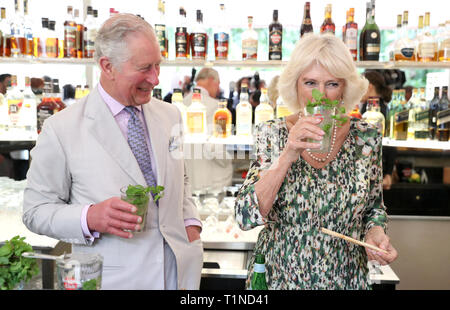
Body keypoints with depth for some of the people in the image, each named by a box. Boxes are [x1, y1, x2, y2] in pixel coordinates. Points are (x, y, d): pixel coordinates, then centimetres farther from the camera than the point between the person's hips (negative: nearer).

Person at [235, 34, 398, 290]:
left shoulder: (366, 139, -7)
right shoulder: (272, 135, -11)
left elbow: (374, 206, 7)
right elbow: (246, 217, -19)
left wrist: (375, 232, -13)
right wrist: (287, 156, -29)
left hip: (346, 278, 1)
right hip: (279, 278, -1)